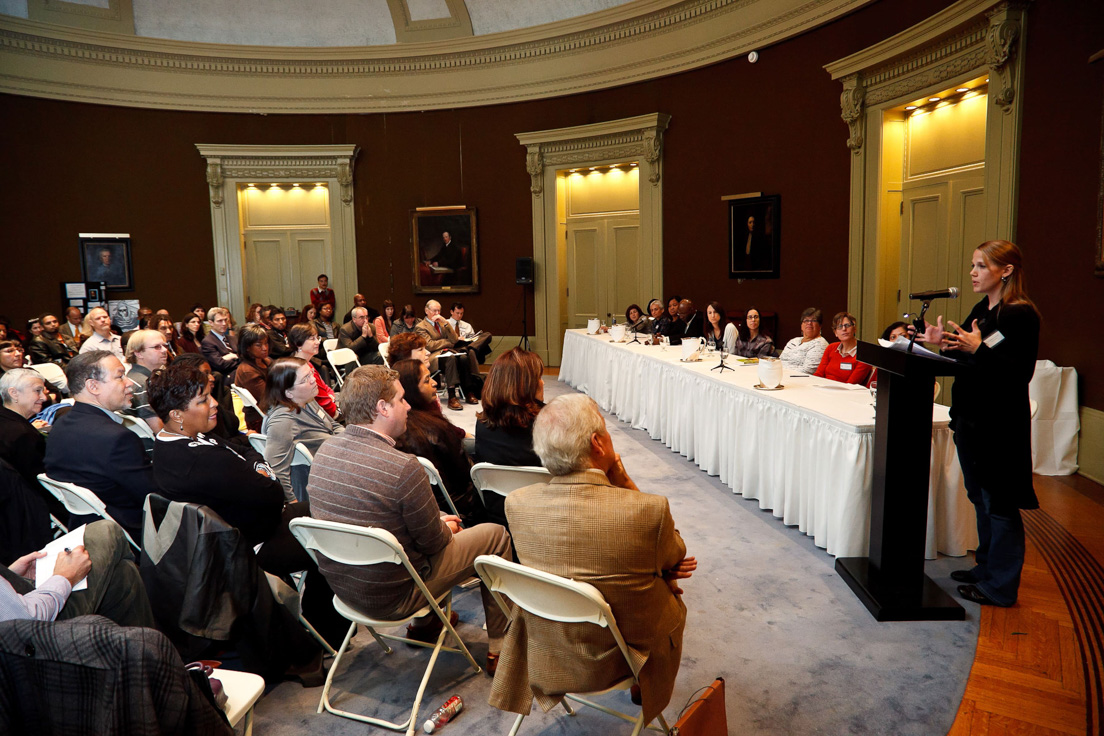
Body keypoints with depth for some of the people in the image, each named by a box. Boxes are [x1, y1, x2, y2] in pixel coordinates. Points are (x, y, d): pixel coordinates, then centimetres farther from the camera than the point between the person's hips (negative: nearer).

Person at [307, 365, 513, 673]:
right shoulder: (403, 467, -30)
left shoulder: (325, 449, -6)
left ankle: (423, 623, 41)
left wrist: (437, 520, 10)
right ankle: (498, 647, 21)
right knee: (496, 535, 8)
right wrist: (446, 529, 7)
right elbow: (434, 542, -17)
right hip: (392, 596, -7)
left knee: (445, 525, 29)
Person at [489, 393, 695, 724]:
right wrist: (624, 480, -14)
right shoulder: (651, 510, -31)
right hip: (615, 661, -3)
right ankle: (645, 691, 49)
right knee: (673, 599, 28)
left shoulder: (516, 503, -19)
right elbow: (676, 557, -8)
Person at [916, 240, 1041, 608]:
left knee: (998, 503, 0)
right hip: (970, 417, 9)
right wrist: (946, 343, 0)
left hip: (1000, 425, -9)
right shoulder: (980, 310, 12)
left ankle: (1001, 586, 12)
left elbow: (1021, 373, -20)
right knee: (980, 496, 18)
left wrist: (977, 349, -26)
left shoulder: (1021, 315, -14)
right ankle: (986, 567, 33)